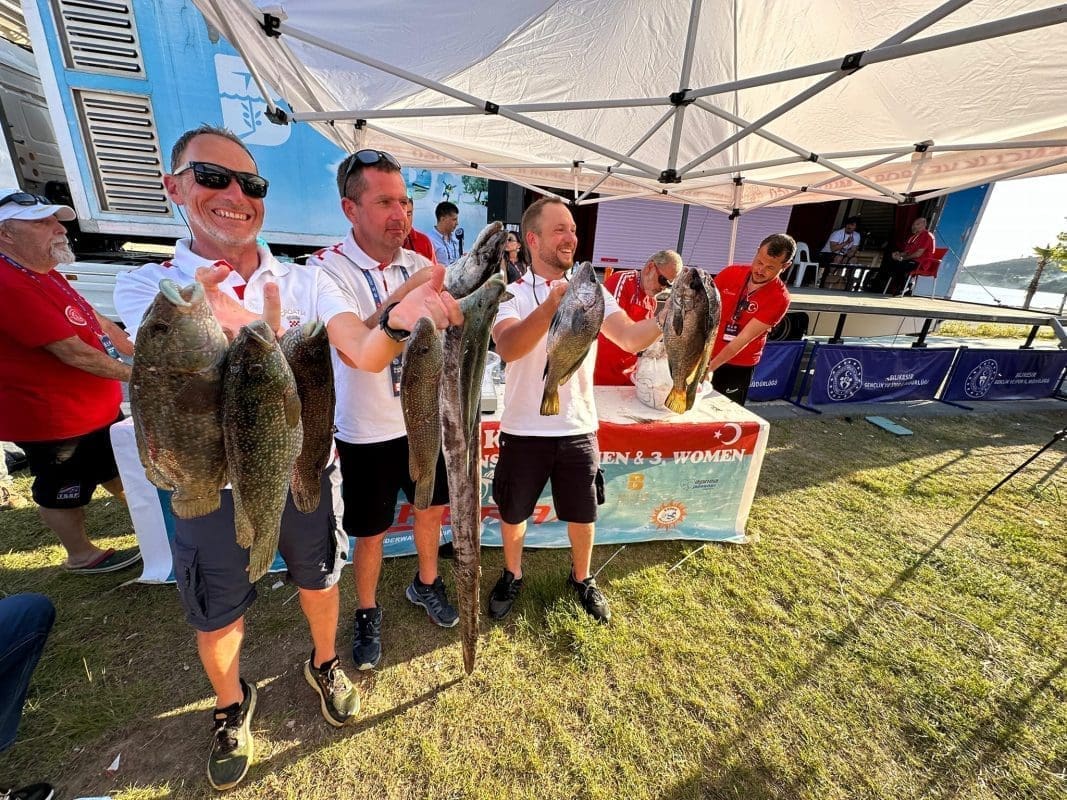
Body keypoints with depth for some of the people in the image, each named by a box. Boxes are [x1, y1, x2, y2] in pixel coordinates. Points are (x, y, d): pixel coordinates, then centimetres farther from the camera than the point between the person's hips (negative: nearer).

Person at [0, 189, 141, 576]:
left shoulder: (42, 272, 6)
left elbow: (96, 322, 12)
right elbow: (76, 354, -28)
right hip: (51, 418, -9)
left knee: (115, 467, 24)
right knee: (64, 490, 11)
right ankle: (82, 556, 31)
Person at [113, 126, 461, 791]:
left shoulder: (306, 282, -5)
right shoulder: (147, 286, -8)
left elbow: (366, 355, -20)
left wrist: (399, 321, -44)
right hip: (213, 485, 0)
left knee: (318, 579, 21)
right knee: (217, 614, 19)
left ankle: (325, 665, 53)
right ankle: (232, 705, 52)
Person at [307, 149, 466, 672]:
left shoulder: (418, 266, 1)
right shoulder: (328, 269, -14)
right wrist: (402, 296, -45)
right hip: (368, 433, -4)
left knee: (431, 507, 20)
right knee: (371, 533, 13)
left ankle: (425, 584, 48)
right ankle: (367, 613, 41)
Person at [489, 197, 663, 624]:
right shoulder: (510, 294, -9)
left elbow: (631, 338, -11)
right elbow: (508, 348, -29)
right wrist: (552, 304, -45)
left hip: (578, 428, 3)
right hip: (524, 430, -2)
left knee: (583, 514, 18)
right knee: (513, 512, 17)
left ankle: (582, 578, 46)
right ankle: (512, 576, 46)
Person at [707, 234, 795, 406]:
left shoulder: (780, 298, -15)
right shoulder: (731, 273, -5)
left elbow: (745, 338, -22)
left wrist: (710, 367, -27)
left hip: (739, 367, -3)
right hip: (705, 355, 3)